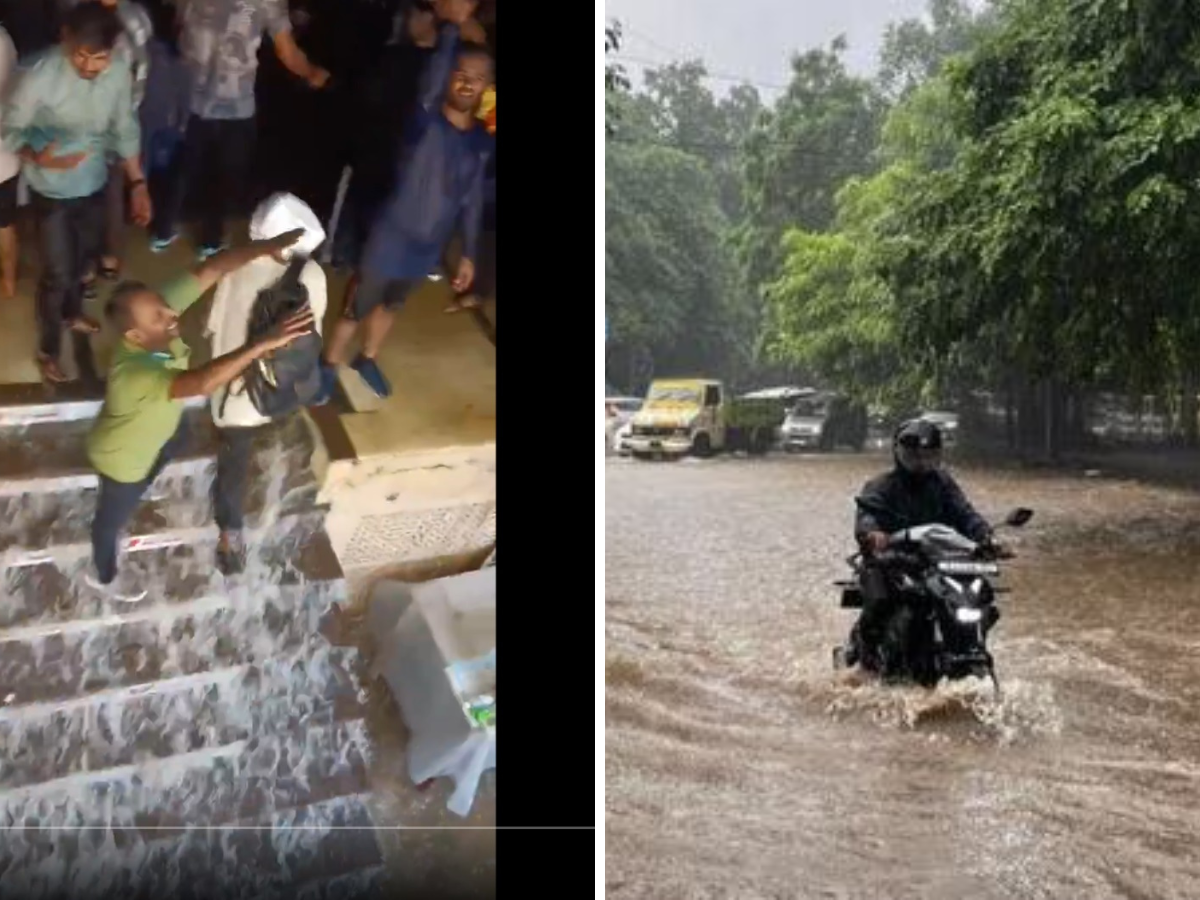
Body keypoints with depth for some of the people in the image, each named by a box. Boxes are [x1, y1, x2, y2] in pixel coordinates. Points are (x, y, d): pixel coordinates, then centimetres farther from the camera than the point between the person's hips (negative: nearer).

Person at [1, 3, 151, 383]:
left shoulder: (119, 71, -16)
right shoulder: (40, 76, -29)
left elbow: (125, 130, -1)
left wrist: (138, 183, 1)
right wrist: (36, 157, -37)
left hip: (94, 184, 5)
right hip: (51, 191, -5)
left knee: (85, 256, 27)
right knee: (58, 273, 4)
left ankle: (72, 312, 56)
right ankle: (48, 349, 27)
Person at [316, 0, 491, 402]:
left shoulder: (482, 141, -5)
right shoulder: (425, 121, -22)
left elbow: (472, 199, 5)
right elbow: (430, 86, -45)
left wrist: (468, 254, 9)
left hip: (429, 248, 5)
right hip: (392, 239, -5)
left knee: (390, 306, 28)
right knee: (357, 308, 14)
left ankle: (367, 360, 53)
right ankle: (329, 367, 38)